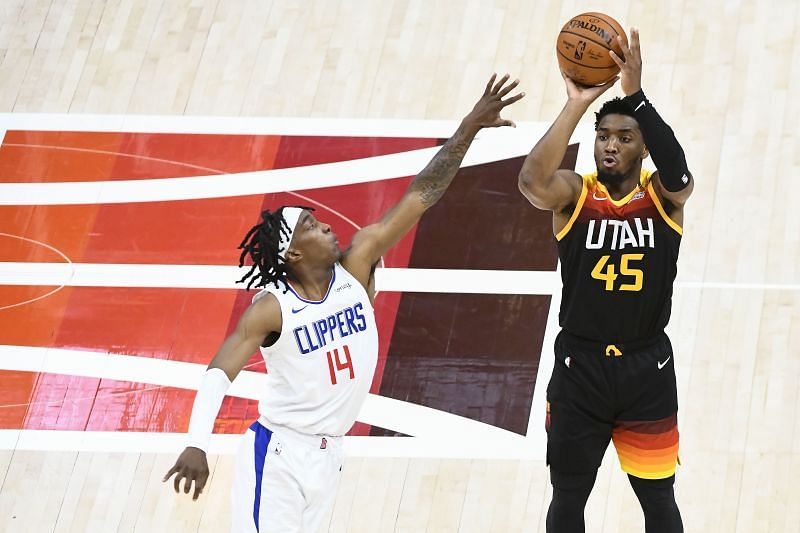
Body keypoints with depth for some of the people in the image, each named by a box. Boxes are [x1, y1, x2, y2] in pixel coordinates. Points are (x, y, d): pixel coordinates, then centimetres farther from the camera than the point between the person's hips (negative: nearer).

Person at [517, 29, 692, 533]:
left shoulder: (663, 197, -5)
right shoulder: (574, 194, -6)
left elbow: (679, 176, -31)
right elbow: (531, 180, -30)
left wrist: (636, 96, -38)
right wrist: (576, 104, -35)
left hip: (647, 368, 0)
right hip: (579, 365, 0)